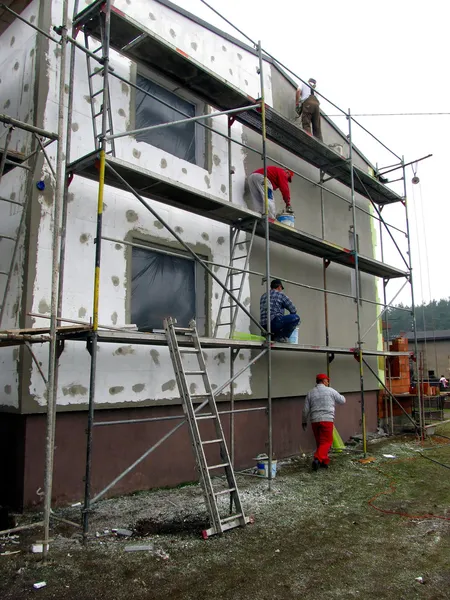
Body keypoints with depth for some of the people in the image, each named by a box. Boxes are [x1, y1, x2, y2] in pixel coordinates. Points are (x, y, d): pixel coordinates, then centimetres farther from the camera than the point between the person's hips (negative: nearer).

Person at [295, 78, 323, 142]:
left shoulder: (303, 84, 24)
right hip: (316, 104, 5)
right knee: (317, 127, 2)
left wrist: (297, 104, 2)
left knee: (306, 124, -15)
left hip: (307, 103, -5)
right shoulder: (314, 89, 36)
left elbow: (298, 91, 5)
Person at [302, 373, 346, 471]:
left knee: (320, 442, 16)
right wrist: (341, 396, 34)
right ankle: (317, 459, -21)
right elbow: (342, 401, 11)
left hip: (314, 420, 4)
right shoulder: (330, 391, 1)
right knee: (326, 441, -4)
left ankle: (325, 461, 21)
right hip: (327, 419, -4)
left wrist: (304, 421, 19)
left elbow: (306, 409, 7)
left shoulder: (310, 392, 9)